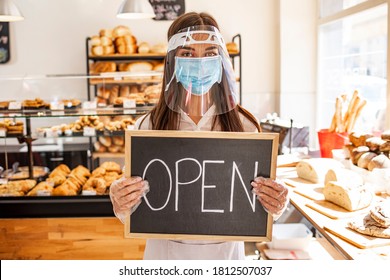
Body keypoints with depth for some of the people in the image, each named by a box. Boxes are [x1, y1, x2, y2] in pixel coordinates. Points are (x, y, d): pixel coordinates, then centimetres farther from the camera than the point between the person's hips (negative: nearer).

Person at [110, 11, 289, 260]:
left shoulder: (245, 126, -11)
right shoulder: (147, 126, -13)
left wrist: (275, 206, -20)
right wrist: (122, 208, -25)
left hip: (226, 251, 1)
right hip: (166, 251, 0)